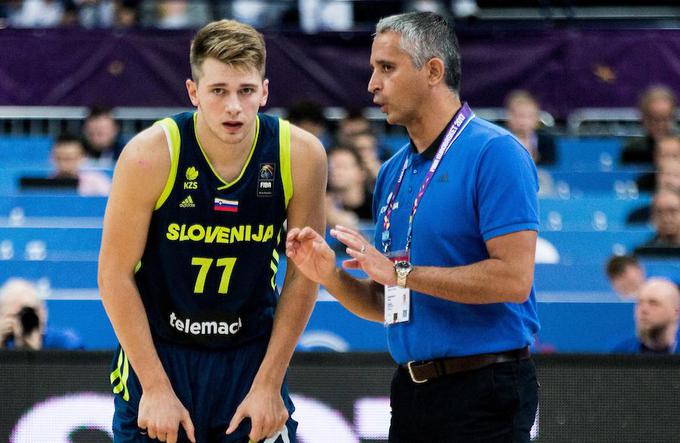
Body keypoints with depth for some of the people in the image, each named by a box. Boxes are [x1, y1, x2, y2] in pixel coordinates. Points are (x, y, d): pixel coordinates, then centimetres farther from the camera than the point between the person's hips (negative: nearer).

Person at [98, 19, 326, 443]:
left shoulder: (301, 156, -11)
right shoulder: (151, 155, -17)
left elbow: (303, 276, -2)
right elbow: (115, 275, -11)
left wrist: (269, 384, -5)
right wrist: (156, 387, -14)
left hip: (252, 355, 2)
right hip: (157, 351, -1)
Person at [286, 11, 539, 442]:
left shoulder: (495, 153, -10)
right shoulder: (394, 172, 14)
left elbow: (514, 278, -20)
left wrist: (401, 272, -17)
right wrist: (331, 275, -2)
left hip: (484, 391, -8)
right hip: (412, 393, 8)